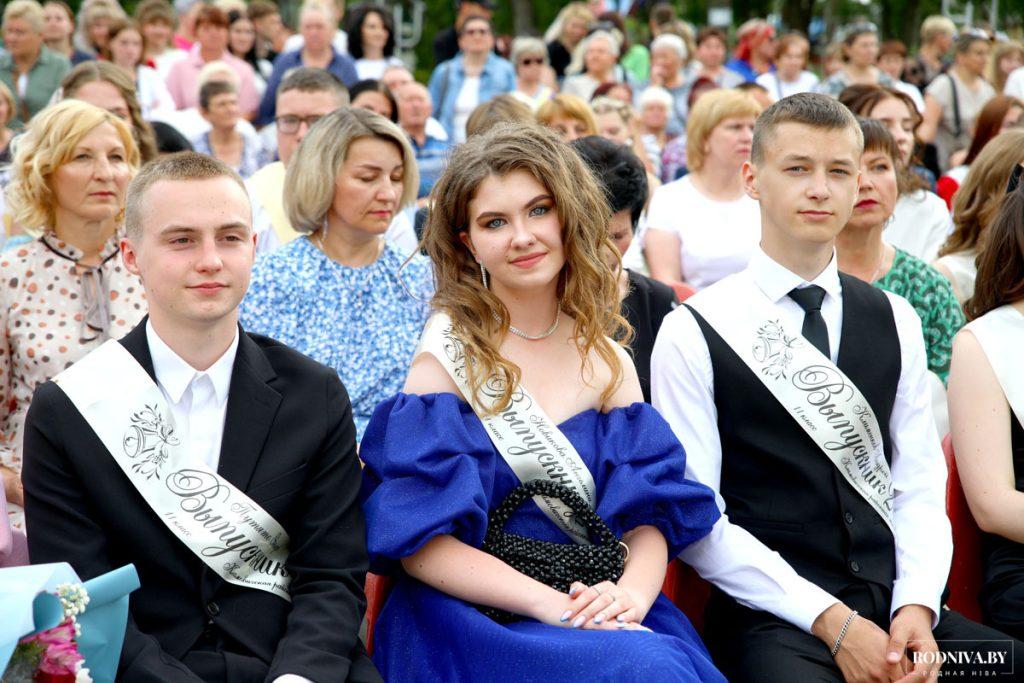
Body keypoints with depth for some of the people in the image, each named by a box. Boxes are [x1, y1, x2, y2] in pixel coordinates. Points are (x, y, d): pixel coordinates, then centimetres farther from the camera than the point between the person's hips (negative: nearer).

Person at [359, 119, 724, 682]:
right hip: (473, 625, -4)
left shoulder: (607, 362, 11)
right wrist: (550, 604, -21)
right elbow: (420, 542, -9)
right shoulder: (448, 356, -2)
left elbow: (650, 517, 5)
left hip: (602, 615, 5)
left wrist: (631, 593, -17)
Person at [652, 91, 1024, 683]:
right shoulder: (694, 334, 0)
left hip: (891, 605, 4)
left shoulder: (896, 322, 14)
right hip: (772, 618, -4)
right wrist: (830, 621, -12)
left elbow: (920, 485, 10)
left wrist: (917, 605, -8)